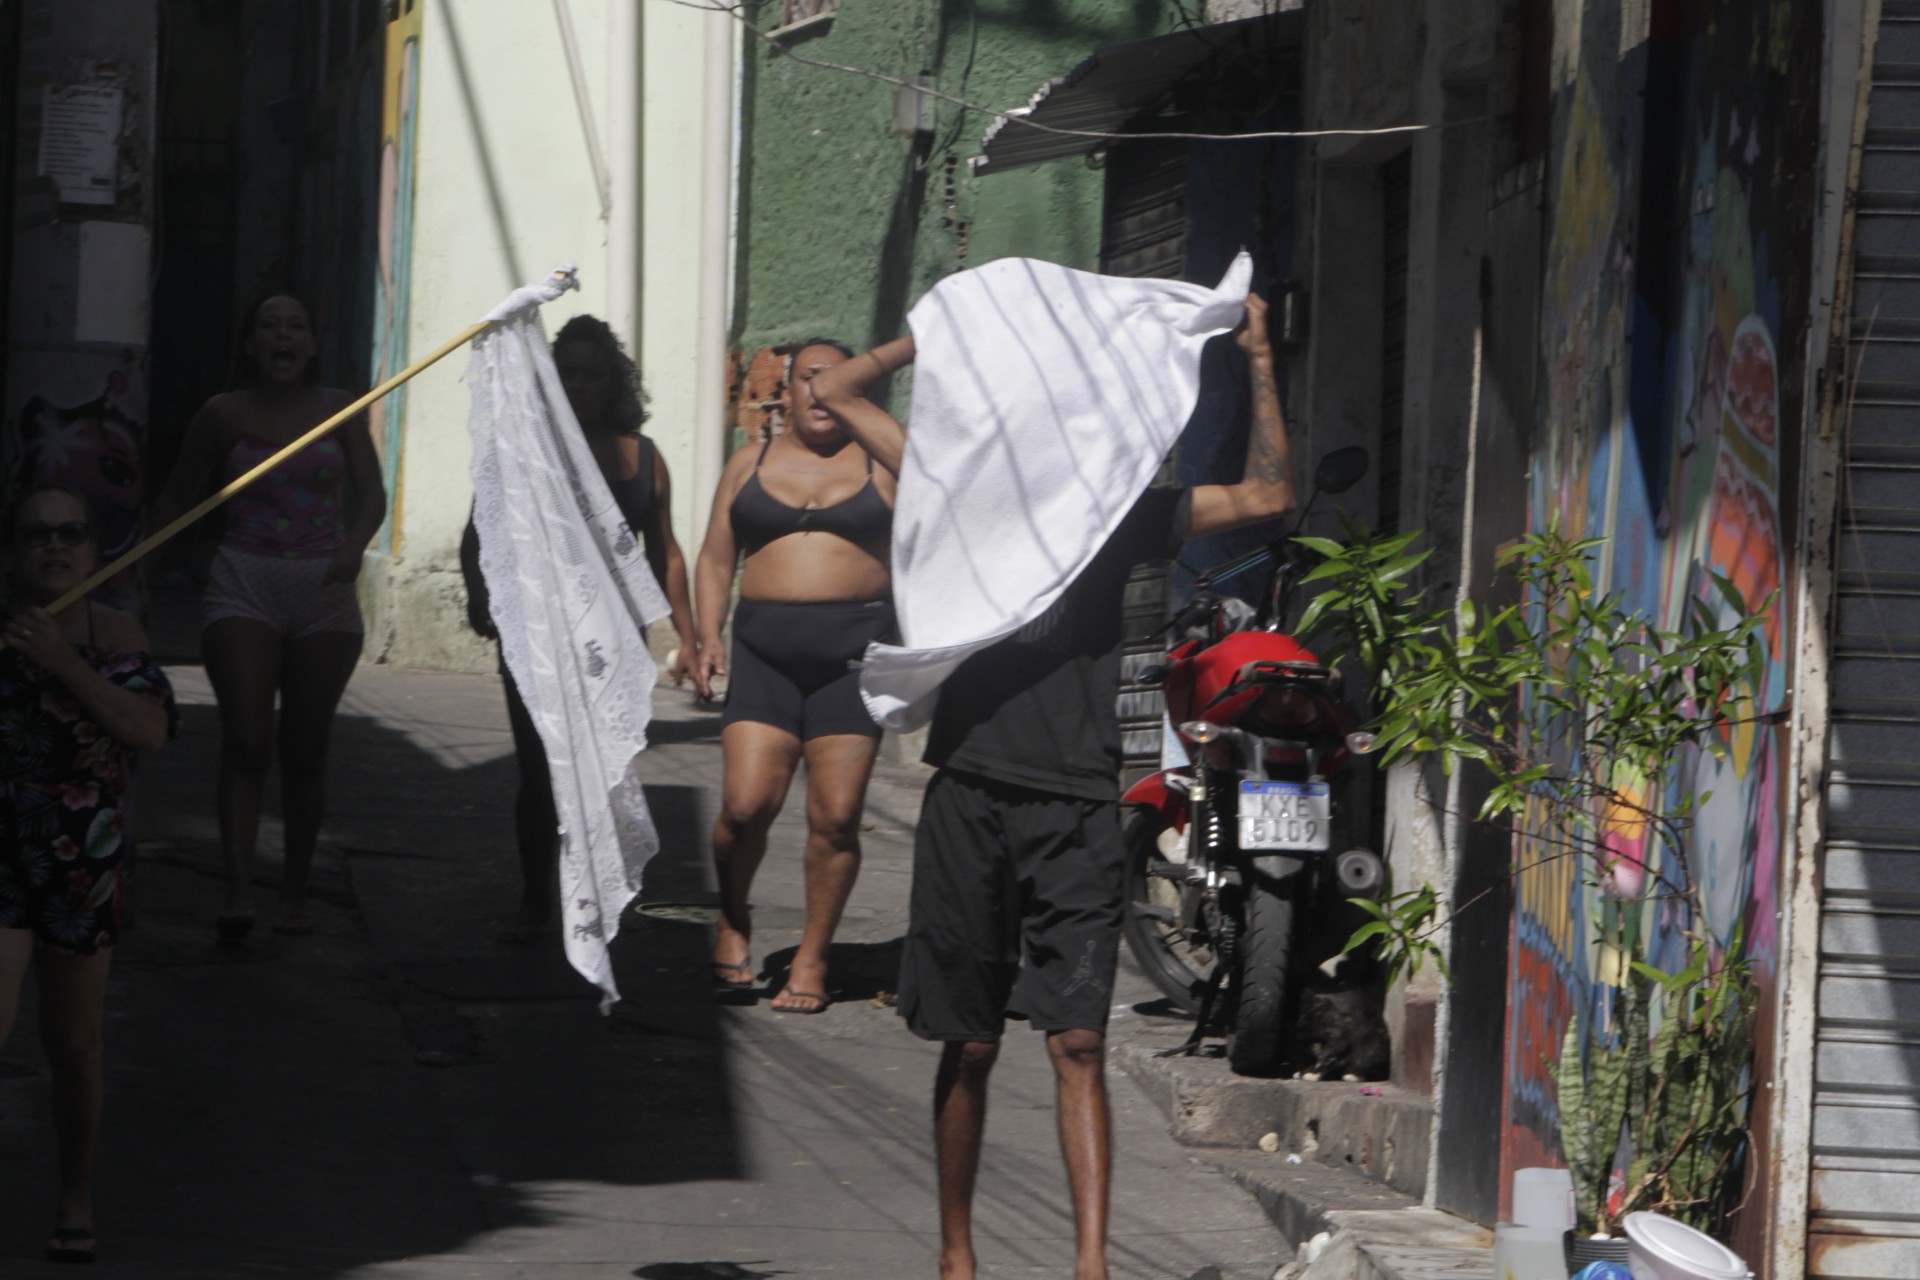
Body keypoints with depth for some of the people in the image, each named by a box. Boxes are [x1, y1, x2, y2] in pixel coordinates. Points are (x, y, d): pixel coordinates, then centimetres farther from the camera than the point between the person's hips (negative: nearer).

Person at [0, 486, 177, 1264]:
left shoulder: (114, 636, -2)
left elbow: (151, 729, -17)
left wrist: (63, 664, -25)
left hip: (82, 860, 1)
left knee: (73, 1041, 12)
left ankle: (76, 1199, 28)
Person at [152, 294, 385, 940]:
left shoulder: (338, 408, 5)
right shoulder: (224, 415, 3)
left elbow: (371, 493, 1)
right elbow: (177, 496, 12)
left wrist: (354, 547, -18)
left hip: (323, 587, 1)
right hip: (245, 583, -1)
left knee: (305, 749, 4)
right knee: (244, 741, -14)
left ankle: (295, 893, 14)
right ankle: (238, 892, -22)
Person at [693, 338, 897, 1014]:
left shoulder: (882, 465, 10)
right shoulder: (749, 465, 15)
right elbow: (716, 559, 17)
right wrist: (708, 639, 4)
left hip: (856, 651, -1)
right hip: (765, 650, 1)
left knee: (835, 816, -7)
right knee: (746, 803, -13)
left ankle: (812, 959, 7)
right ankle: (733, 920, 15)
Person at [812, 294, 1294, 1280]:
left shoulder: (1117, 511, 12)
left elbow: (1266, 496, 9)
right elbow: (838, 393, 15)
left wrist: (1259, 366, 3)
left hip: (1077, 804, -1)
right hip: (972, 792, 1)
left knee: (1078, 1041, -9)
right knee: (969, 1044, 8)